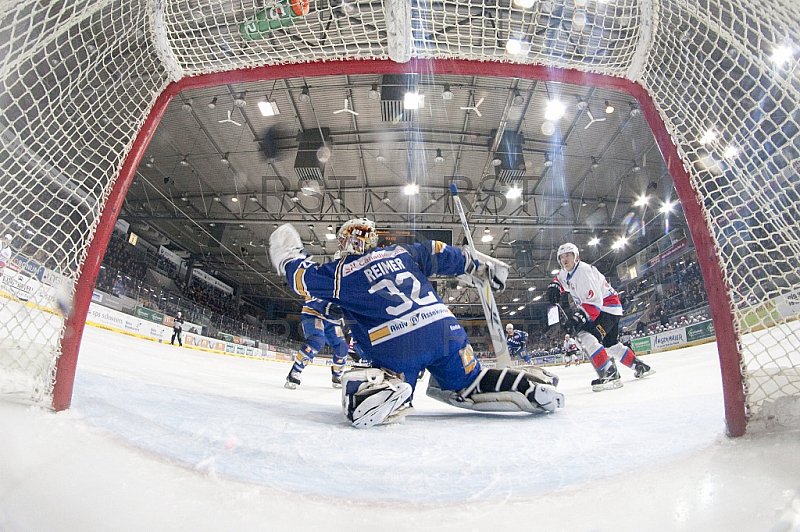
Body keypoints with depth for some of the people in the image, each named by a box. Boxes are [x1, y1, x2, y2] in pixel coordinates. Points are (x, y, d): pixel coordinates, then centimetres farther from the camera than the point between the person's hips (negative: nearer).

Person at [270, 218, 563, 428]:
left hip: (398, 349, -4)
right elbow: (445, 255, 22)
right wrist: (485, 265, 32)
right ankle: (531, 388, -1)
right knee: (471, 385, 21)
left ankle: (385, 389, -27)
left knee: (360, 396, 5)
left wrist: (289, 254, 38)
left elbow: (302, 278, 19)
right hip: (446, 329, 5)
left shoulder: (341, 271, 12)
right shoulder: (402, 253, 23)